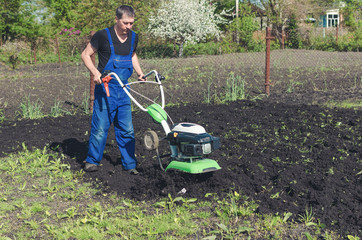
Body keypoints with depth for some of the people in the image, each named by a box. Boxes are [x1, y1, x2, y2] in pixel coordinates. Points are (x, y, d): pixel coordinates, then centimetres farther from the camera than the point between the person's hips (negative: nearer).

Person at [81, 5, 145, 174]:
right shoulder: (103, 36, -9)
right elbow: (86, 55, -2)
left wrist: (139, 73, 11)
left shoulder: (133, 37, 7)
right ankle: (92, 161, 15)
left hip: (123, 90, 5)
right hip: (105, 87, -5)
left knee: (127, 129, 6)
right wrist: (95, 72, -18)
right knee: (100, 127, -2)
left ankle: (129, 164, 15)